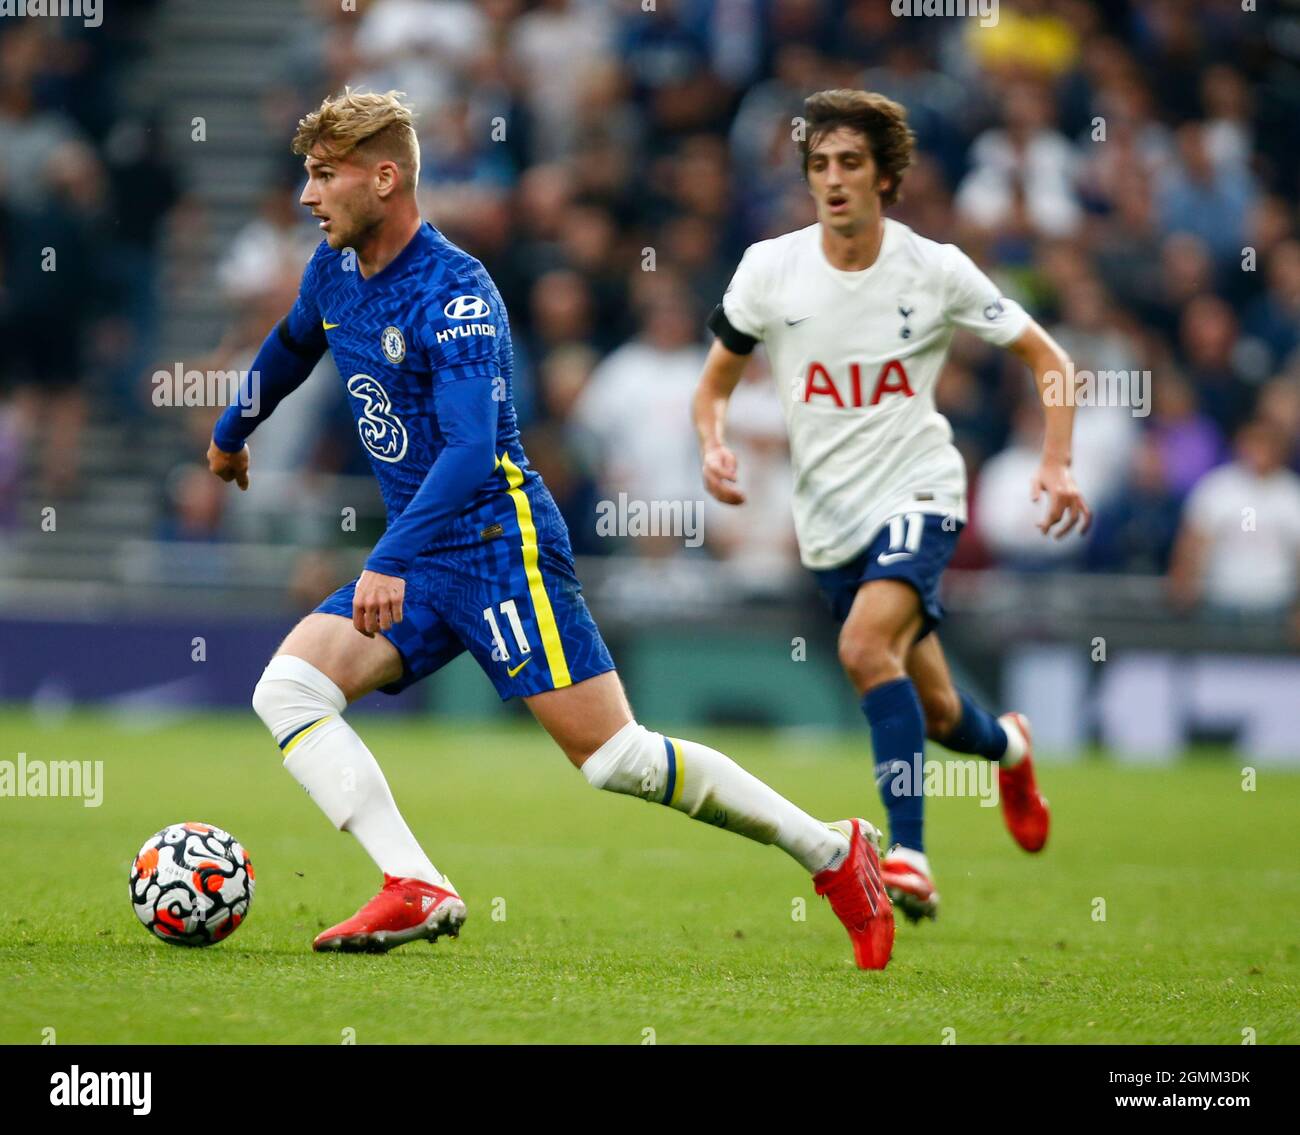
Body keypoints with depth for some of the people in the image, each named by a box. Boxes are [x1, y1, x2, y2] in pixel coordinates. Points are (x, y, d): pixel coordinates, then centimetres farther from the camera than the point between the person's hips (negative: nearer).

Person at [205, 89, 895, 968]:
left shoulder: (457, 294, -19)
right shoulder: (334, 272, 7)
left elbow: (472, 449, -29)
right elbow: (292, 345, 32)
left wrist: (390, 563, -40)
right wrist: (232, 432, 46)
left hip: (501, 548, -8)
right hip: (418, 563, 8)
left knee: (612, 756, -11)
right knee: (286, 689, -12)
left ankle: (834, 853, 3)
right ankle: (418, 893, -23)